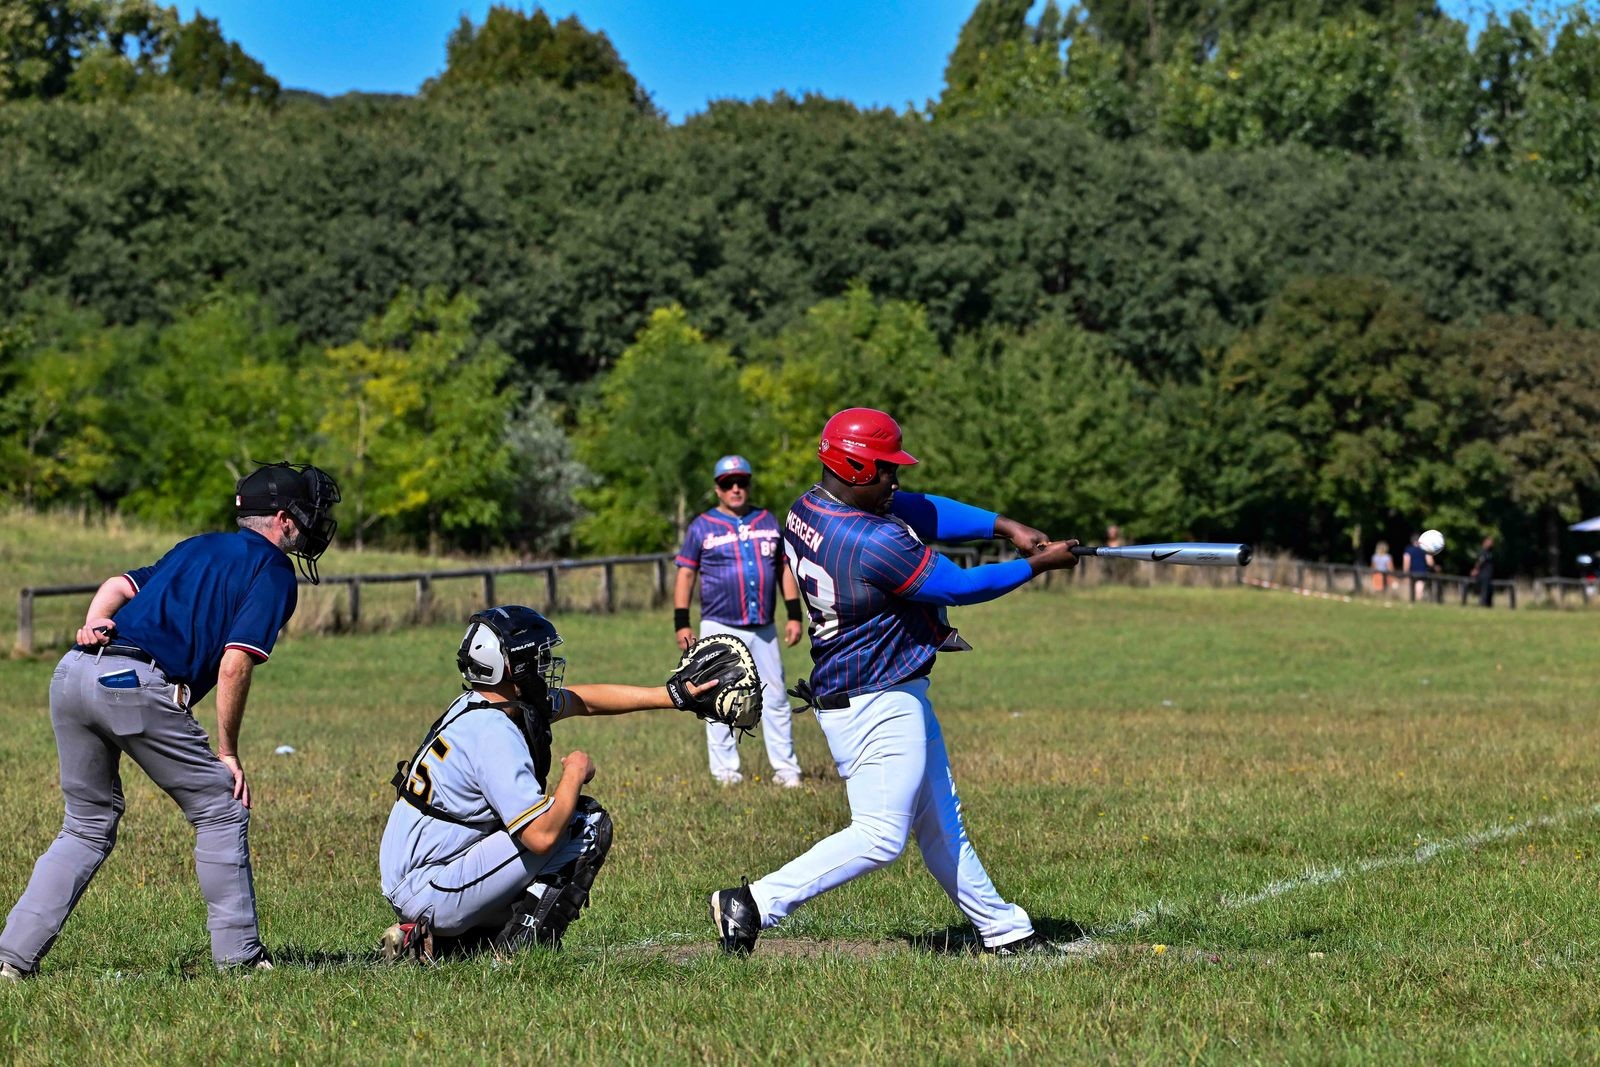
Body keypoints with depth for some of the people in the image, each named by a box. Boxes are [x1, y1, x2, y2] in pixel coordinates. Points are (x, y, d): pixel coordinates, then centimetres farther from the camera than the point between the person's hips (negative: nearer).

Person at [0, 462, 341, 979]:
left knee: (87, 828, 18)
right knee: (220, 811, 8)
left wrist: (94, 625, 2)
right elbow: (235, 664, -4)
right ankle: (238, 955, 7)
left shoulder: (198, 547, 31)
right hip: (138, 685, -7)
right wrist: (227, 752, 2)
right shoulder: (274, 569, 6)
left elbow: (120, 584, 20)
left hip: (72, 673, 7)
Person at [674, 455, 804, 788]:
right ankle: (725, 771, 4)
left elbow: (784, 568, 15)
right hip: (720, 628, -3)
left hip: (763, 629, 3)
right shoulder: (702, 527, 2)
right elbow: (686, 574, 2)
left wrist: (794, 615, 8)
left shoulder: (768, 521, 12)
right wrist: (681, 623, -4)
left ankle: (786, 769, 6)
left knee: (775, 700, 2)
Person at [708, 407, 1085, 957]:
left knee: (941, 825, 17)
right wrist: (1038, 565, -5)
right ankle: (756, 903, -9)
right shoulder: (874, 543, -27)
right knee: (880, 836, -9)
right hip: (877, 704, -11)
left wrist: (1004, 526, -3)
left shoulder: (809, 508, 1)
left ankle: (1004, 931, 27)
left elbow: (922, 511, 6)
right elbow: (959, 586, -17)